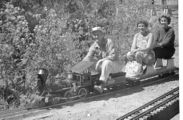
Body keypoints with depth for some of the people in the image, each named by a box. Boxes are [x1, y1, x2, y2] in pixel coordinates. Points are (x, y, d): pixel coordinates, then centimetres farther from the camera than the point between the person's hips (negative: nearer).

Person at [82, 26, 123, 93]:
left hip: (115, 64, -6)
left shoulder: (109, 42, -14)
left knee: (106, 62, -37)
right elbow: (88, 57, -4)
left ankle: (101, 85, -42)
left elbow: (113, 56, -24)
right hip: (103, 66, 6)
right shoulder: (94, 46, 3)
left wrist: (100, 61, -29)